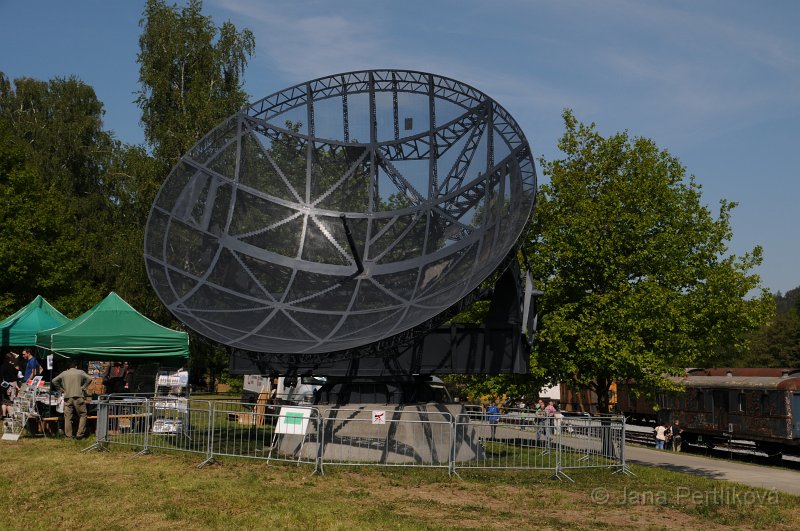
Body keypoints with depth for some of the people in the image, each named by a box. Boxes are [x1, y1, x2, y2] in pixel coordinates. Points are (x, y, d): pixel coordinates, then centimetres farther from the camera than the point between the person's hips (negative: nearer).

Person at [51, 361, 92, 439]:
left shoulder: (64, 373, 11)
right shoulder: (80, 372, 5)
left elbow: (54, 381, 4)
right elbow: (89, 379, -7)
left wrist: (61, 389, 10)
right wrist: (83, 387, 2)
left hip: (67, 397, 2)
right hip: (78, 397, -2)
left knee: (68, 417, 5)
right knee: (82, 415, 6)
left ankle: (69, 436, 5)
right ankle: (80, 434, -2)